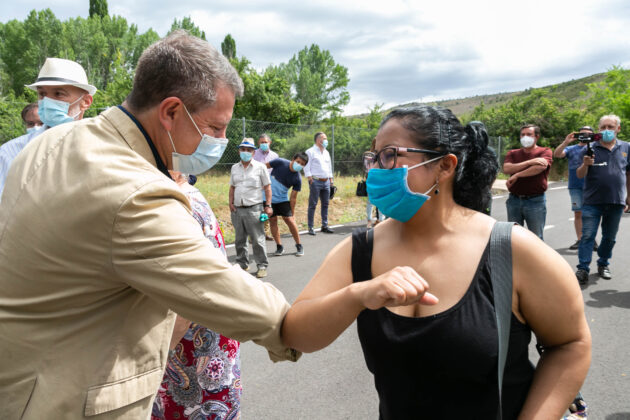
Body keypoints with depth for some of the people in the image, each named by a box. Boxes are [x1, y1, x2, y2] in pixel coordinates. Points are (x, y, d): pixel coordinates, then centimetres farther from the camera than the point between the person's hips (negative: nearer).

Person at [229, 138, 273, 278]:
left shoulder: (260, 167, 2)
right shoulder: (234, 168, 14)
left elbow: (267, 187, 2)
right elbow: (232, 187, 20)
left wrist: (268, 205, -5)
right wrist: (231, 203, 6)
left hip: (254, 209, -4)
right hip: (237, 209, 5)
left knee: (257, 240, -4)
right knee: (239, 240, 12)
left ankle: (262, 266, 5)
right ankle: (242, 264, 25)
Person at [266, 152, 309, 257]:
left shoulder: (297, 179, -11)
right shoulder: (280, 162, -15)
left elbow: (293, 197, -6)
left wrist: (292, 213, -5)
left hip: (283, 199, 0)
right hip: (268, 198, 0)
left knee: (289, 220, -8)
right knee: (273, 221, 2)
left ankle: (299, 246, 8)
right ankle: (279, 246, 14)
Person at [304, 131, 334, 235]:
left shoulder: (326, 152, 19)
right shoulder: (310, 151, -3)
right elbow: (306, 167, -7)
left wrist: (331, 179, 18)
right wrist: (310, 179, -14)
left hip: (326, 181, 7)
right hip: (315, 181, -7)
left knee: (325, 204, 8)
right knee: (313, 205, -4)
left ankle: (324, 226, 17)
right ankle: (310, 227, 0)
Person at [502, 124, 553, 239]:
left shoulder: (545, 152, 3)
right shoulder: (513, 153, 12)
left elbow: (541, 166, -19)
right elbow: (506, 169, -8)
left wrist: (517, 175, -14)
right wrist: (530, 162, -15)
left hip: (535, 201, -3)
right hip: (514, 200, 3)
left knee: (536, 238, 5)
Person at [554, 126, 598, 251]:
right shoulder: (571, 149, 11)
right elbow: (556, 154, -4)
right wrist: (565, 142, -18)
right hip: (575, 186, 1)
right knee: (578, 213, 3)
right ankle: (580, 239, 8)